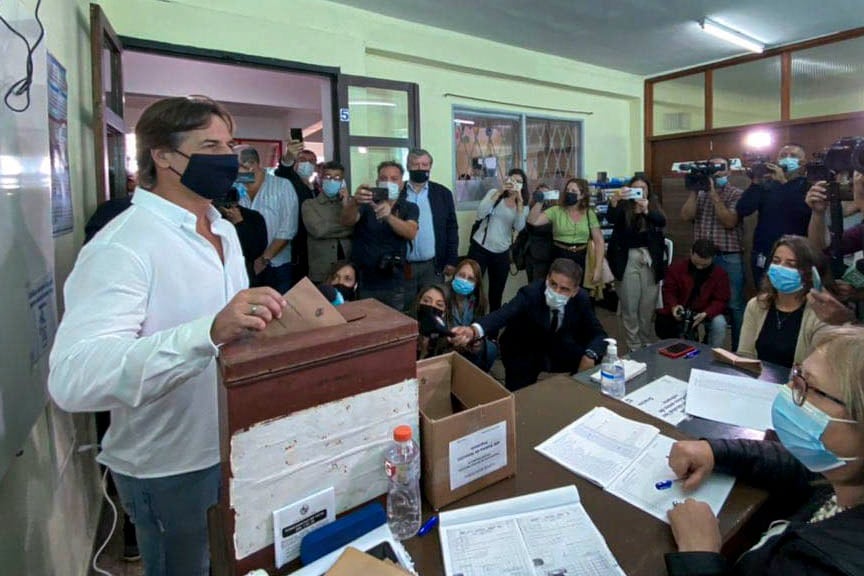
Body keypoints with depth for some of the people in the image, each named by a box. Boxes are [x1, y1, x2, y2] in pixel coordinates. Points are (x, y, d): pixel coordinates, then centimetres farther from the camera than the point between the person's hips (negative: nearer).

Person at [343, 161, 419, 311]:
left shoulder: (410, 207, 3)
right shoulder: (365, 204, 1)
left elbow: (411, 233, -17)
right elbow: (346, 221, -19)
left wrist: (389, 216, -35)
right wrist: (355, 203, -40)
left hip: (394, 285, 1)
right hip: (363, 283, 0)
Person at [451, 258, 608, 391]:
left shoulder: (581, 299, -18)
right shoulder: (530, 293, -31)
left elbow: (599, 334, -10)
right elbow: (502, 314, -49)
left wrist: (590, 355, -34)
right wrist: (474, 330, -70)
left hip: (558, 348, 4)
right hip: (524, 351, -4)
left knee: (593, 360, -14)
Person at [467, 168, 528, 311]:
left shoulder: (523, 206, 6)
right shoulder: (494, 193, 2)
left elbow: (519, 227, -12)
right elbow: (480, 214, -15)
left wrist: (519, 201, -18)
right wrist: (499, 192, -17)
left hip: (502, 254, 3)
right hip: (480, 249, -2)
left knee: (497, 293, 13)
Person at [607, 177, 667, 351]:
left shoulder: (654, 206, 8)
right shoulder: (623, 207, 3)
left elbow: (662, 221, -13)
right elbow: (611, 218, -18)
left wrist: (646, 210, -33)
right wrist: (614, 200, -38)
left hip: (650, 259, 2)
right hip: (628, 259, -1)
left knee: (648, 305, 6)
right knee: (629, 305, 1)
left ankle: (646, 343, 21)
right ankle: (634, 347, 10)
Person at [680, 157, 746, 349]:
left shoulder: (737, 194, 1)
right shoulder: (700, 194, 12)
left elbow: (729, 221, -13)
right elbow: (686, 216, -3)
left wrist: (713, 193, -13)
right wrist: (694, 190, -6)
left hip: (730, 258, -3)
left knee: (734, 306, 0)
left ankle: (738, 350, 11)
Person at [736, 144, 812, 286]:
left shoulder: (808, 187, 1)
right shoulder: (766, 185, 6)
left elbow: (804, 211, -20)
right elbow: (741, 210, -7)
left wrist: (784, 183, -19)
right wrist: (756, 182, -14)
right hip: (762, 257, 2)